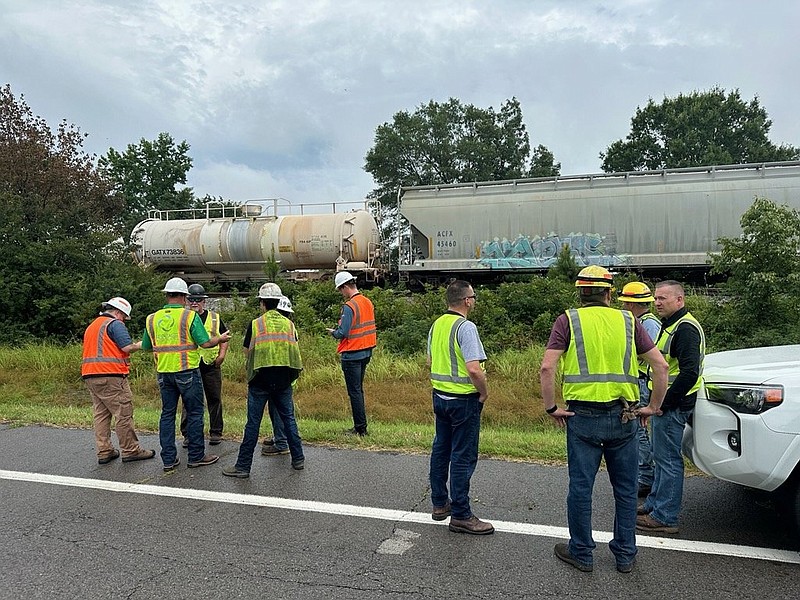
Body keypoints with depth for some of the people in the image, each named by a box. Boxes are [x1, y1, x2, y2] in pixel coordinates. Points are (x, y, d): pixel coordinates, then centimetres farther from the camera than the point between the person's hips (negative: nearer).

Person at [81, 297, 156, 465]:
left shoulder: (91, 326, 23)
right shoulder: (115, 324, -6)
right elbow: (127, 347, -16)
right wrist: (141, 344, 2)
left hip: (90, 375, 9)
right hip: (110, 375, -9)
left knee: (100, 414, 10)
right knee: (124, 413, -3)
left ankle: (104, 452, 11)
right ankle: (130, 450, 1)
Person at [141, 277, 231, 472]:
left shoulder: (152, 319, 5)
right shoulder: (190, 316, -9)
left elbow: (146, 347, 12)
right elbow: (205, 343, -13)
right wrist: (220, 339, 6)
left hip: (164, 373, 4)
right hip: (187, 371, -4)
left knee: (167, 413, 11)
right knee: (194, 413, 6)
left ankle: (169, 459, 13)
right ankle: (196, 456, 11)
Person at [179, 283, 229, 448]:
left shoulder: (214, 318, 10)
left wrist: (222, 354, 1)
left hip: (211, 365, 1)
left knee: (214, 399, 6)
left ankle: (215, 432, 16)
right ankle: (188, 434, 11)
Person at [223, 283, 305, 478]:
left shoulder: (255, 324, -5)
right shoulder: (289, 324, 5)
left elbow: (247, 351, 4)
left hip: (260, 380, -3)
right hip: (283, 380, 3)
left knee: (253, 423, 2)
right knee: (288, 419, 15)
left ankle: (243, 466, 7)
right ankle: (298, 459, 21)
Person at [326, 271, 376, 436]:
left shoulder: (349, 306, -18)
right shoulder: (368, 302, 7)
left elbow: (343, 333, -22)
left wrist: (333, 332, -1)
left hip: (352, 355, -8)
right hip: (366, 352, 8)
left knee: (354, 392, 0)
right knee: (359, 389, 17)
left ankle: (361, 428, 4)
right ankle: (360, 426, 23)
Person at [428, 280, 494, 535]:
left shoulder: (437, 325, 7)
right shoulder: (465, 327, -20)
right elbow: (474, 369, -27)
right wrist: (484, 393, -11)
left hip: (439, 396, 8)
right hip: (463, 399, -8)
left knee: (441, 449, 17)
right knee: (463, 456, 0)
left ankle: (439, 503, 29)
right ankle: (460, 515, 7)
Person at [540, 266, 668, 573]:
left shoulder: (568, 320, -2)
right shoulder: (627, 321, 5)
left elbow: (547, 368, -13)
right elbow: (660, 366, 2)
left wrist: (551, 407, -3)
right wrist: (653, 407, 10)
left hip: (583, 417, -2)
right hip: (623, 418, 3)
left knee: (580, 487, 9)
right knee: (625, 489, 15)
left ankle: (581, 553, 20)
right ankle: (625, 554, 26)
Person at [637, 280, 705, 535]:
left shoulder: (685, 329, -17)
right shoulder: (671, 325, 17)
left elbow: (689, 373, -25)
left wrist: (664, 402, -20)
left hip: (672, 405, -11)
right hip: (665, 402, 11)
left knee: (668, 460, -4)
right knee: (661, 456, 19)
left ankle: (664, 517, 4)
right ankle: (653, 504, 31)